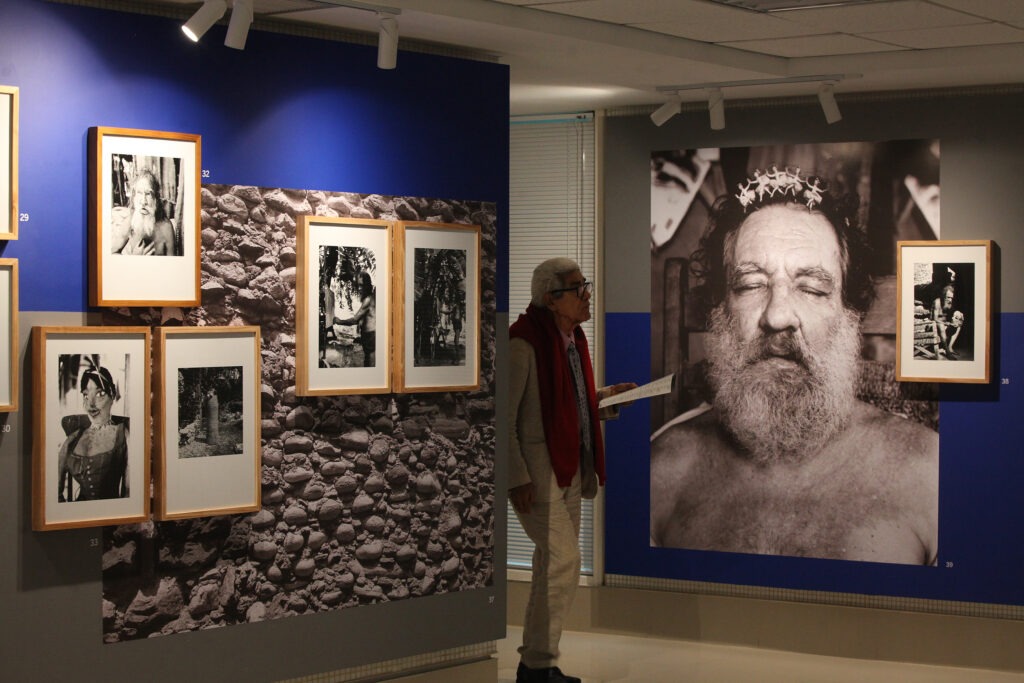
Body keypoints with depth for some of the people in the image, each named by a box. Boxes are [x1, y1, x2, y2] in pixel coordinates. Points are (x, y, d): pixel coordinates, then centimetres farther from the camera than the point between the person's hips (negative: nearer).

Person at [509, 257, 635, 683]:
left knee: (554, 565, 12)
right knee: (562, 559, -13)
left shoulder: (572, 339, 13)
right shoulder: (524, 343, -16)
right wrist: (517, 479, -19)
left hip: (569, 467, 9)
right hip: (537, 468, -9)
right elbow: (504, 418, -16)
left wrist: (607, 396, 8)